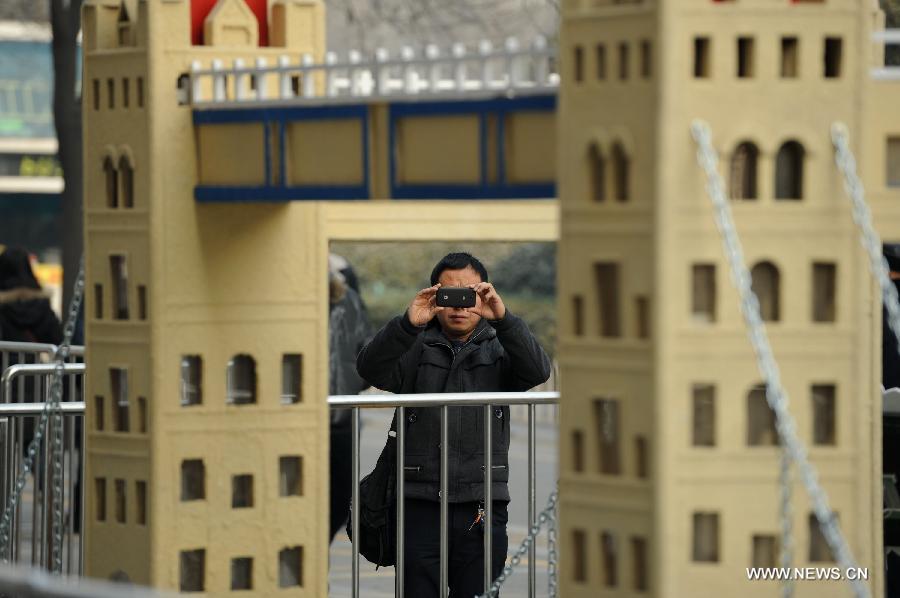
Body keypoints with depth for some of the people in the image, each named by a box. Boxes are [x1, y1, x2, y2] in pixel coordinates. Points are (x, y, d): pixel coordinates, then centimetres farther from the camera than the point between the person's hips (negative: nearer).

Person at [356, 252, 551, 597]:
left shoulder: (499, 348, 12)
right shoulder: (415, 347, 9)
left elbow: (537, 371, -8)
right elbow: (371, 369, -8)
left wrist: (504, 319, -22)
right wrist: (408, 324, -24)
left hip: (482, 507, 0)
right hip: (420, 505, 0)